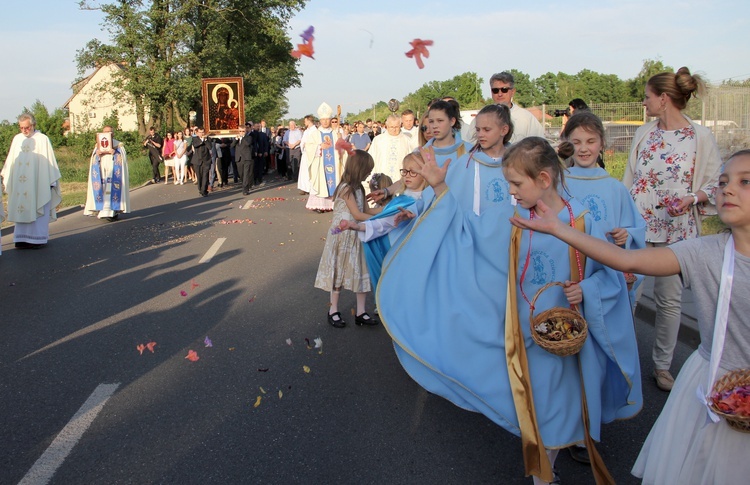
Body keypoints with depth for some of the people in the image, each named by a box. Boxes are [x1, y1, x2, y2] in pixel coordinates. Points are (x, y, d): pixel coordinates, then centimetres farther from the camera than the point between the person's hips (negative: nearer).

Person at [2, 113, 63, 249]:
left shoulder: (42, 139, -4)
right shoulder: (17, 139, 8)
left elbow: (49, 161, -3)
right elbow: (11, 160, 14)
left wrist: (51, 181, -4)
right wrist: (5, 174, 11)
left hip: (39, 183, -4)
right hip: (20, 184, 4)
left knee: (37, 211, 1)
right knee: (21, 210, 4)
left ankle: (38, 238, 6)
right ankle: (23, 238, 9)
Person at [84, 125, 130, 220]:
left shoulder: (118, 144, 13)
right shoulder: (98, 145, 20)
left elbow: (123, 157, 4)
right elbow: (93, 159, 13)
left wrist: (114, 152, -14)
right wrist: (97, 154, -8)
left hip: (113, 171, -2)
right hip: (101, 172, 2)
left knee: (113, 189, -12)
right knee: (102, 189, -8)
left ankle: (113, 211, -14)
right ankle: (102, 211, -10)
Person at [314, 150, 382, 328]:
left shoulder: (357, 188, 9)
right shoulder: (346, 188, -18)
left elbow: (365, 210, 10)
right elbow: (357, 215, -18)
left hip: (357, 236, 8)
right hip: (342, 235, -8)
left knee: (361, 272, 8)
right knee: (339, 272, 5)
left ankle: (360, 313, 17)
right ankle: (333, 311, 19)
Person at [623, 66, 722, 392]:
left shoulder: (701, 137, -5)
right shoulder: (644, 133, 7)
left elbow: (715, 183, 0)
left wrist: (692, 199, -19)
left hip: (676, 229, -3)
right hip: (636, 225, 3)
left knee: (669, 299, 6)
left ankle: (662, 365, 22)